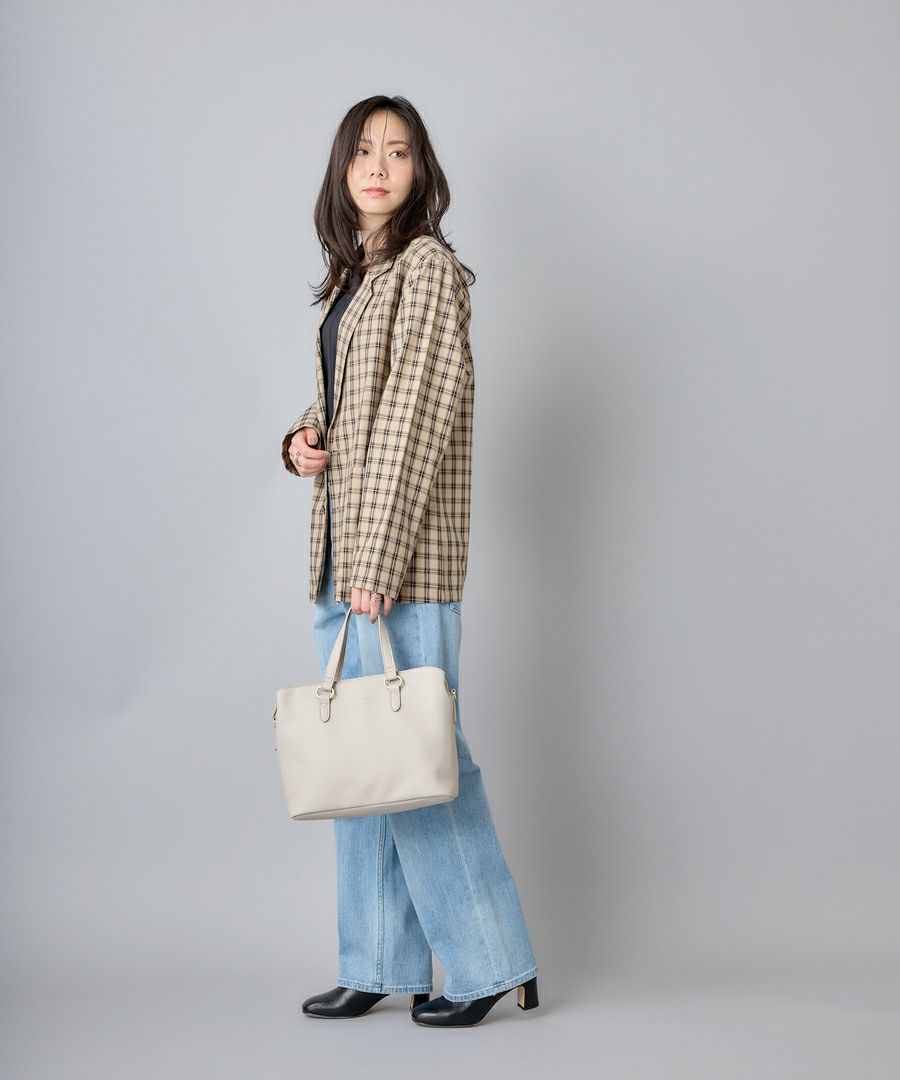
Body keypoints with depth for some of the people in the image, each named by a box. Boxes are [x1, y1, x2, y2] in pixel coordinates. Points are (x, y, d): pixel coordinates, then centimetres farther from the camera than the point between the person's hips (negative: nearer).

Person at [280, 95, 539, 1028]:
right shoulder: (354, 275, 17)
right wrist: (301, 438, 4)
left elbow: (419, 411, -15)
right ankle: (378, 967, 21)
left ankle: (488, 964, 8)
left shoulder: (428, 266, -8)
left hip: (402, 558, -9)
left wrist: (379, 562, -20)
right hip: (341, 557, 9)